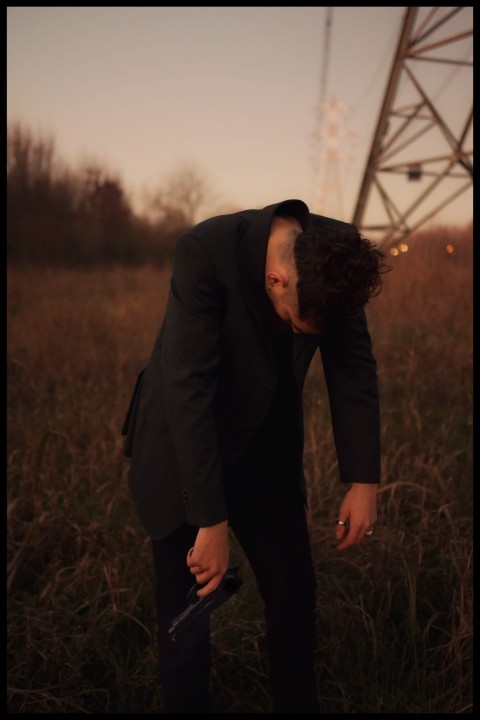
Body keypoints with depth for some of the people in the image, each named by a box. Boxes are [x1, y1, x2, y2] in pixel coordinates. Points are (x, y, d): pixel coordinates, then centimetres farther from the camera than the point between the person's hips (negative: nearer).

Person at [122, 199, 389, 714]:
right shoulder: (204, 251, -30)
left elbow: (353, 367, -4)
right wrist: (210, 521, -30)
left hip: (266, 449, 5)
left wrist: (363, 480, -9)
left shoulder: (335, 254, -15)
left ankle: (298, 705, 30)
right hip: (182, 453, -4)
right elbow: (188, 389, -31)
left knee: (294, 596, 10)